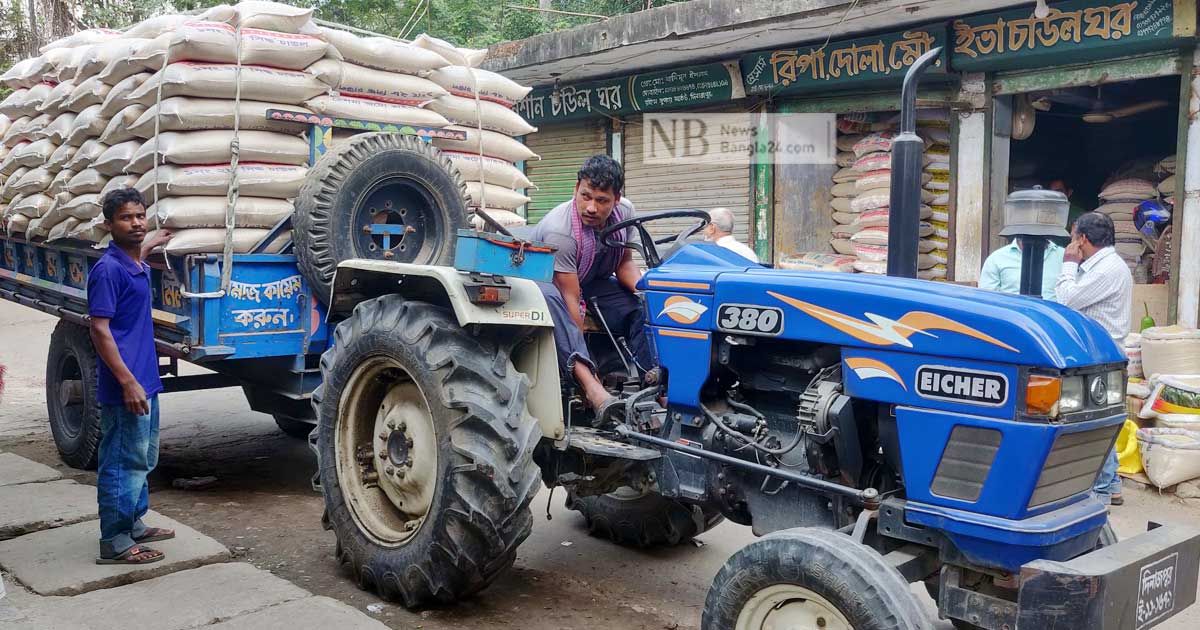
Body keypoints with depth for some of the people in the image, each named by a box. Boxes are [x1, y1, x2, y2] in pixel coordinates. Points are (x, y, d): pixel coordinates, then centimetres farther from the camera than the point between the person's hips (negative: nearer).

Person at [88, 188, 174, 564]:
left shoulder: (136, 265, 9)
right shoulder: (108, 269, -16)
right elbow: (100, 329, -20)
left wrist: (152, 244, 45)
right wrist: (128, 382, -24)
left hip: (145, 381, 9)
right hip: (125, 386, -9)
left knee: (143, 458, 18)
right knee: (123, 462, -3)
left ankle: (134, 525, 31)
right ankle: (115, 543, 6)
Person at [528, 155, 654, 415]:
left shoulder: (624, 211, -11)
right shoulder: (559, 231, -31)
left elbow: (624, 264, 4)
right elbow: (570, 300, -33)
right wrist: (586, 375, -35)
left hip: (593, 283, 6)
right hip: (546, 283, -6)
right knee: (548, 297, -42)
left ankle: (651, 377, -31)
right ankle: (589, 383, -53)